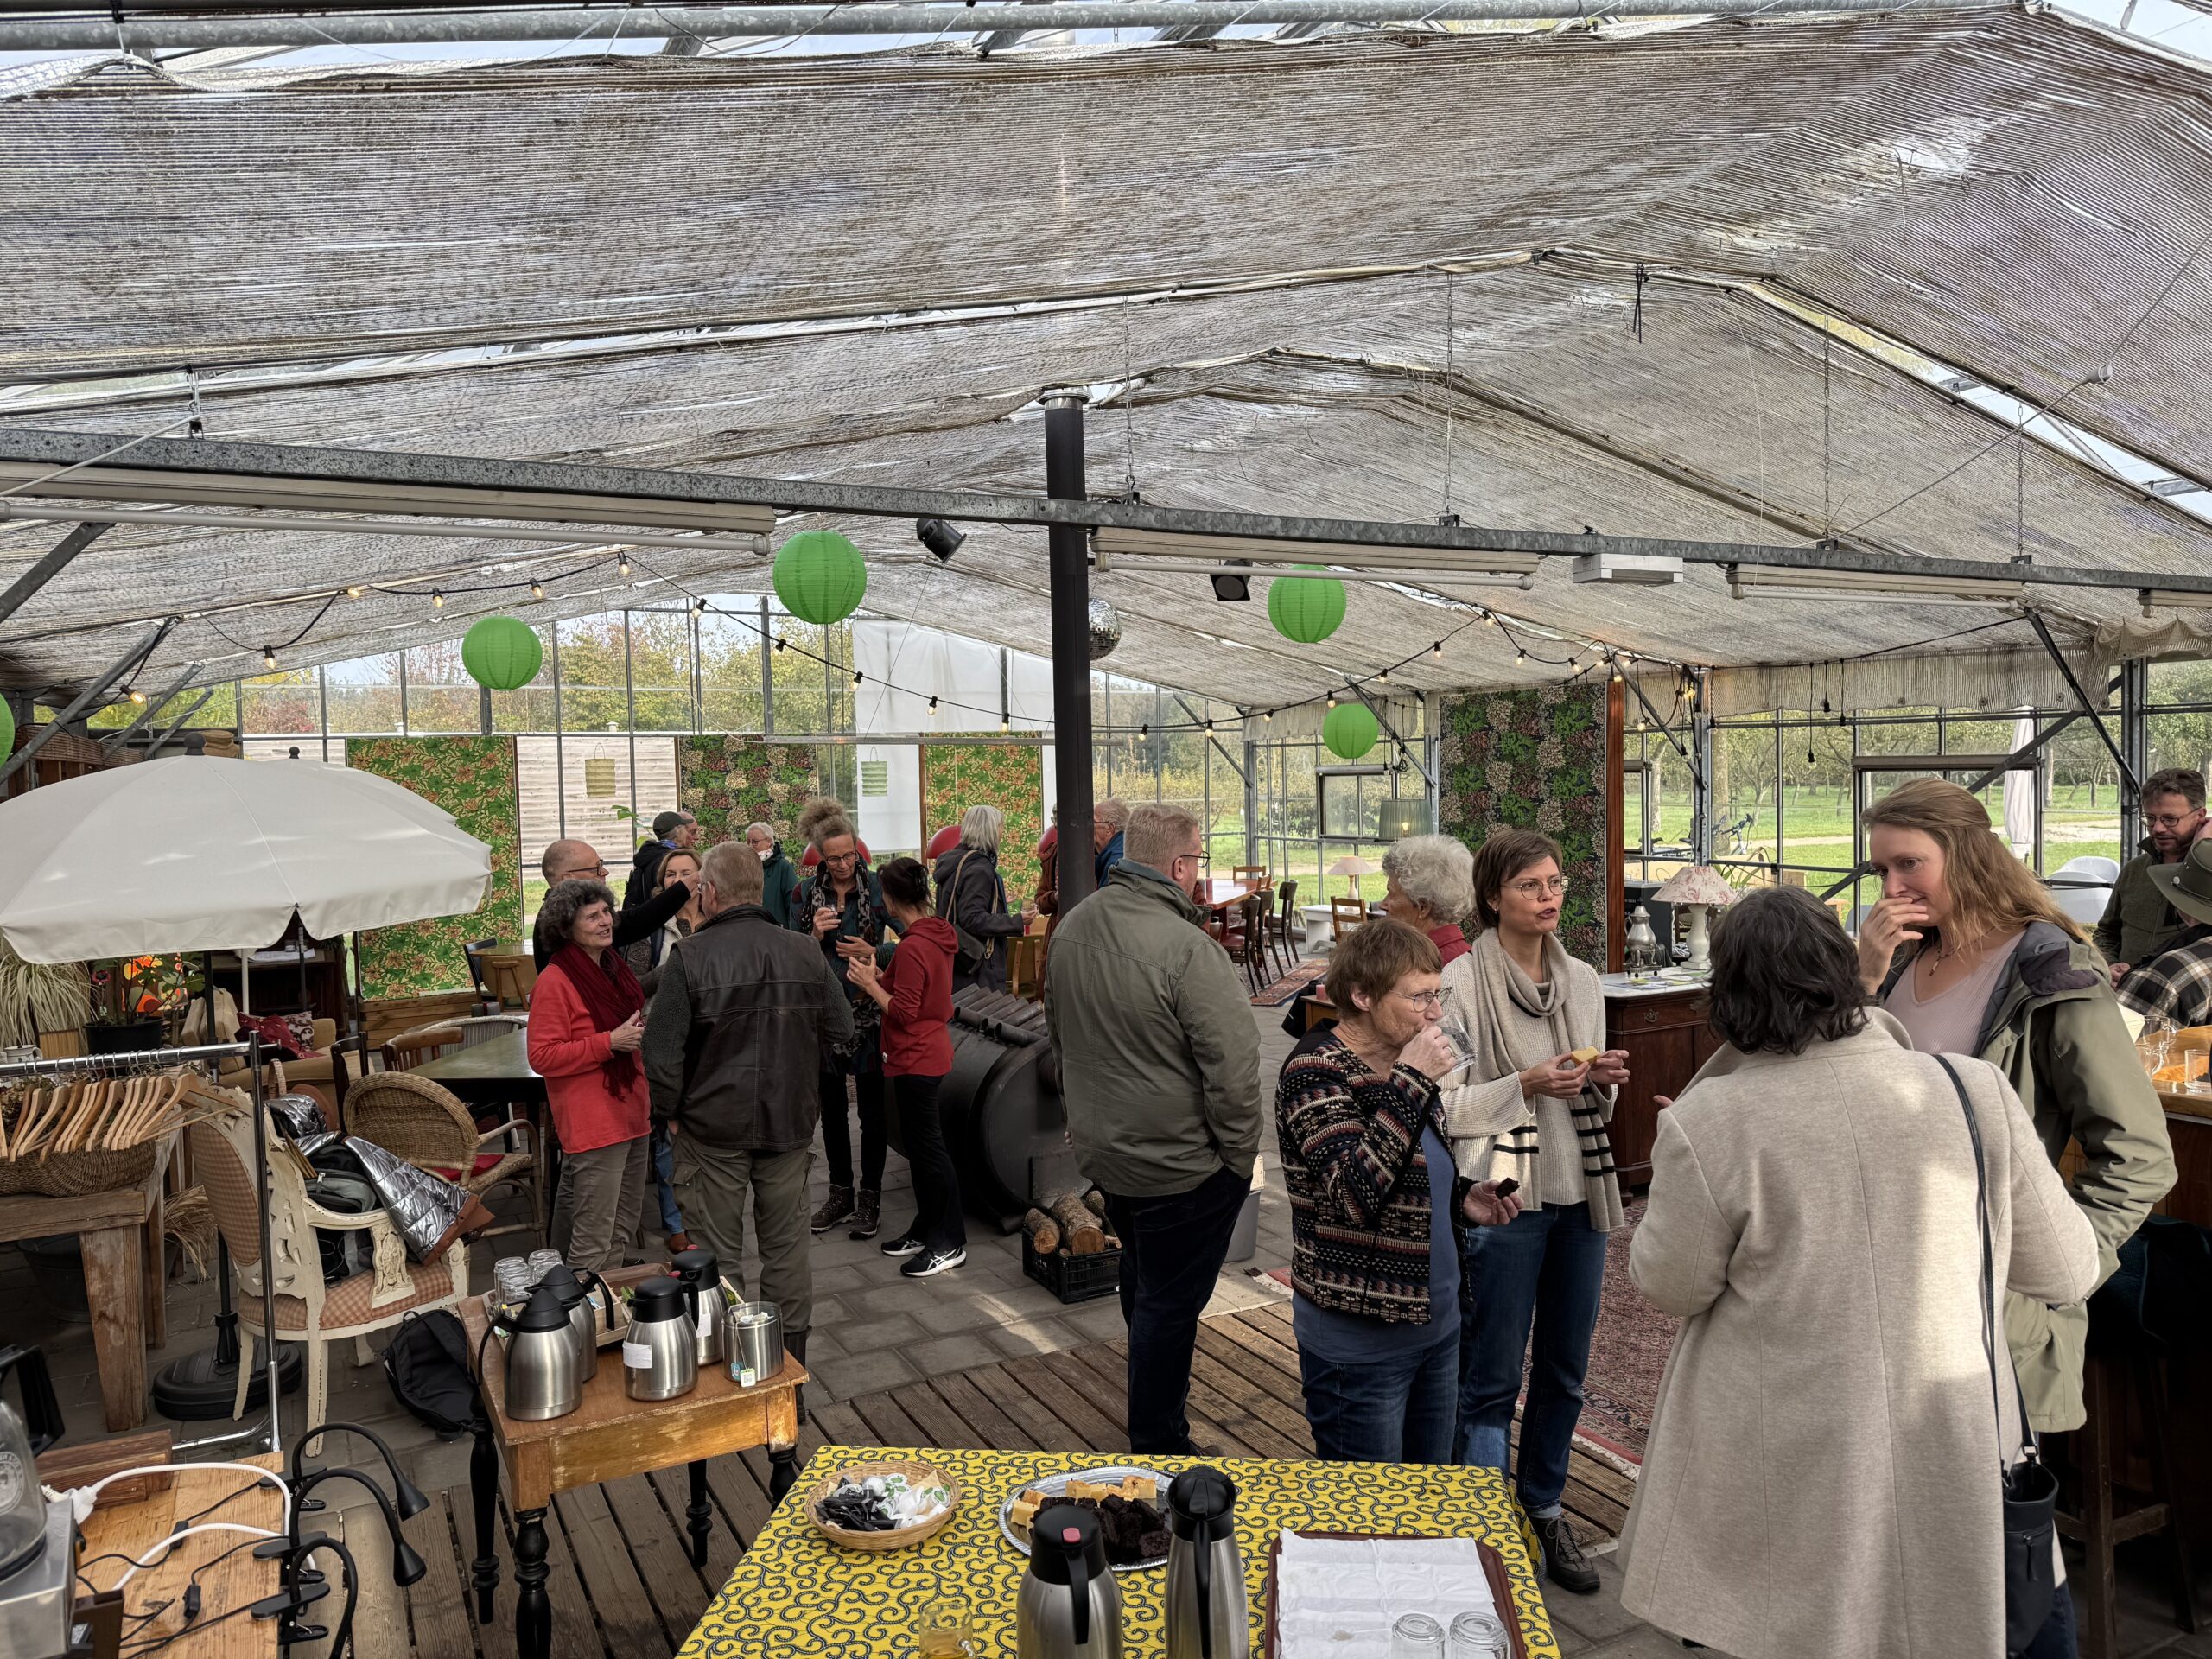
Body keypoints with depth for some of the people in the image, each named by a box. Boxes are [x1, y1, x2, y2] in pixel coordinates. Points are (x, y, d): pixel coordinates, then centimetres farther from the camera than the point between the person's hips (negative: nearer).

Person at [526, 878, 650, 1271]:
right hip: (592, 1123, -9)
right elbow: (542, 1057, -17)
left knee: (622, 1227, 18)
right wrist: (610, 1042, -21)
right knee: (594, 1238, -7)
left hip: (630, 1114, 9)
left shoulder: (614, 966, 13)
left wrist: (639, 1033, 9)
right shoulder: (554, 981, -13)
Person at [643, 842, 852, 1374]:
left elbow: (662, 1050, -14)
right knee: (786, 1245, 15)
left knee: (717, 1253, 9)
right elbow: (840, 1027, 5)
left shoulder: (689, 957, -14)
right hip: (791, 1121, 4)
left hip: (714, 1125, -3)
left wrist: (669, 1113, -1)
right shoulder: (804, 952, -2)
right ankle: (790, 1360, 27)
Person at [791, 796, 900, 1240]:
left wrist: (874, 952, -18)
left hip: (870, 1008, -3)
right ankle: (840, 1191, 27)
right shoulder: (805, 892, 0)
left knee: (872, 1104, 5)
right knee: (831, 1104, 12)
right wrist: (815, 934, -15)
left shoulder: (878, 886, -6)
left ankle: (870, 1197, 16)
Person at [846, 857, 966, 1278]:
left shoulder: (911, 947, -22)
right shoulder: (939, 935, 7)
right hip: (930, 1050, 10)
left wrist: (871, 984, -12)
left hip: (917, 1059, -10)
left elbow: (904, 1013, -22)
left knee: (928, 1146, -2)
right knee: (918, 1141, 18)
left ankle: (950, 1243, 5)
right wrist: (880, 975, 5)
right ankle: (926, 1228, 27)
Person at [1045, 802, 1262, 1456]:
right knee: (1170, 1302, 8)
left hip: (1099, 1150, 8)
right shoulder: (1188, 950, -27)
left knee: (1141, 1275, 27)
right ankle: (1157, 1447, 22)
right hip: (1179, 1164, -8)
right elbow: (1233, 1071, -24)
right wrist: (1237, 1157, -10)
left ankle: (1156, 1390, 47)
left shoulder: (1072, 928, 0)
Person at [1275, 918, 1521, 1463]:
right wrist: (1410, 1083, -30)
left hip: (1436, 1319, 8)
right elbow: (1355, 1194, -32)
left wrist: (1463, 1200, 1)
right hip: (1359, 1340, -8)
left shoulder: (1403, 1066, 7)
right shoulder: (1315, 1071, -18)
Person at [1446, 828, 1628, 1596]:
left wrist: (1601, 1082, -5)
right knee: (1492, 1378, 3)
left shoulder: (1582, 979, 8)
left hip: (1579, 1194, 6)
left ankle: (1544, 1509, 34)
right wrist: (1526, 1085, -22)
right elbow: (1441, 1107, -13)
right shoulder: (1462, 983, -11)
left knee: (1565, 1371, 16)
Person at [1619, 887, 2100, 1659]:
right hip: (1956, 1467, 3)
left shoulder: (1709, 1123, -18)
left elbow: (1669, 1285, -5)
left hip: (1789, 1474, -2)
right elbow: (2065, 1273, 3)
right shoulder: (1976, 1091, -9)